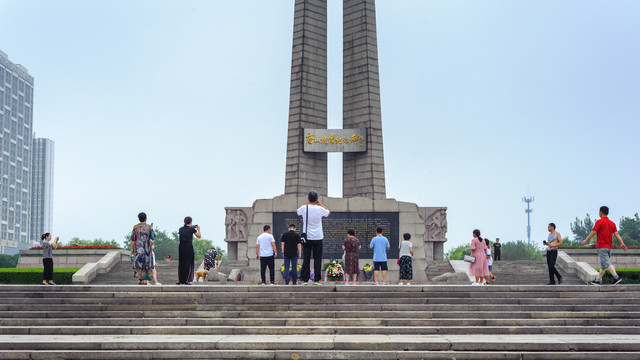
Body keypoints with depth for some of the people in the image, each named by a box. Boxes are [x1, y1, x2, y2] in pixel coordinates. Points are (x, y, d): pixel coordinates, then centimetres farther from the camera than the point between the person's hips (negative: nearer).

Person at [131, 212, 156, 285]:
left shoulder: (135, 227, -1)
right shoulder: (149, 227, -2)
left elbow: (133, 239, -4)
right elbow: (153, 237, -1)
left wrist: (132, 248, 4)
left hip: (138, 248, 0)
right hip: (147, 248, 0)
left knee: (139, 263, 3)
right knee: (146, 263, 6)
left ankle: (140, 279, -5)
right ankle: (145, 280, 1)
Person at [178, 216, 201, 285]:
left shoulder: (180, 229, 8)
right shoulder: (192, 229, -4)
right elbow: (199, 236, 5)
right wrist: (198, 229, 24)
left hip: (181, 247, 4)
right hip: (189, 247, -4)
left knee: (181, 264, 12)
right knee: (188, 264, 5)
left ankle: (179, 281, 8)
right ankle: (186, 281, 3)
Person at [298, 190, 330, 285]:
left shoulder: (304, 208, -7)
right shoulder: (320, 209, -8)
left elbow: (298, 212, 19)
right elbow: (328, 212, 15)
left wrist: (307, 203, 18)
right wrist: (320, 203, 14)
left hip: (307, 237, 1)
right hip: (318, 238, -1)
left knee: (306, 259, 4)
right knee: (317, 259, 3)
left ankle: (305, 280, 2)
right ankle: (317, 280, 0)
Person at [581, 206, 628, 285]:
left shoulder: (599, 222, -8)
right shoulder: (612, 223, 12)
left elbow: (593, 232, -10)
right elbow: (616, 234, 3)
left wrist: (586, 240, 0)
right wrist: (622, 243, -3)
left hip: (601, 246, -7)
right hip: (609, 247, 7)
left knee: (607, 263, -13)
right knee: (603, 265, 12)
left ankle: (616, 277, -26)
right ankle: (598, 280, 17)